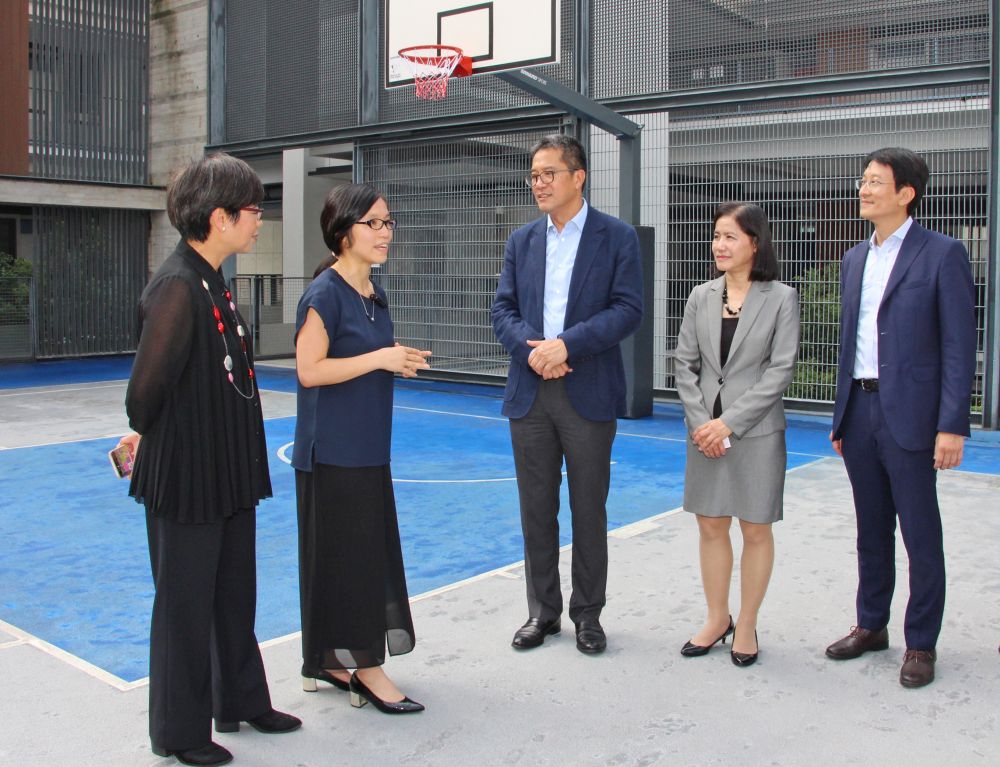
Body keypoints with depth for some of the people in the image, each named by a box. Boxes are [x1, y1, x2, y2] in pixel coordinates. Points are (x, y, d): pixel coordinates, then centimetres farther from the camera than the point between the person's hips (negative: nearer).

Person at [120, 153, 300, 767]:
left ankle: (241, 701, 38)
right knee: (186, 603, 7)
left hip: (229, 474, 9)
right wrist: (147, 434, -3)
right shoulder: (178, 288, -22)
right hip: (187, 477, -9)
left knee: (236, 594, 20)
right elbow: (147, 388, -22)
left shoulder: (214, 283, 7)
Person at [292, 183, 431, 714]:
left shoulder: (373, 295, 12)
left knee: (369, 553, 13)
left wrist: (400, 365, 5)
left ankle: (331, 662, 25)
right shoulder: (325, 294, -13)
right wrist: (379, 358, -20)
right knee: (344, 555, -1)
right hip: (333, 449, -9)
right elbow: (310, 370, -18)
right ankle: (363, 667, 9)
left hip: (368, 446, 9)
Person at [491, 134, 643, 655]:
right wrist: (531, 348, -13)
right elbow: (503, 310, 7)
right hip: (530, 393, 4)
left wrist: (566, 344, -19)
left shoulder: (617, 237, -1)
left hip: (588, 393, -3)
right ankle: (543, 611, 23)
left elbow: (628, 310, -9)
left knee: (589, 509, 6)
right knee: (536, 508, 10)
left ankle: (588, 613, 20)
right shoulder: (521, 241, 12)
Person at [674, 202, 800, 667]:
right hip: (705, 432, 4)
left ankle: (746, 625, 21)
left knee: (755, 530, 6)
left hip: (756, 432, -3)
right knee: (711, 526, 10)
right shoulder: (702, 297, 5)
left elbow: (781, 369, -10)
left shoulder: (781, 298, -5)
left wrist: (730, 422, -15)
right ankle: (717, 619, 26)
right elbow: (684, 364, 6)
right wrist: (701, 422, -7)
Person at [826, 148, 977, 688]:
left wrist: (952, 425, -15)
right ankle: (871, 626, 29)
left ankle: (921, 644, 16)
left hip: (909, 415, -6)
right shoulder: (855, 260, 13)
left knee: (921, 535, 3)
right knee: (871, 530, 16)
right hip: (860, 411, 6)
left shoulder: (942, 255, -5)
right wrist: (841, 417, 15)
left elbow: (959, 346, -9)